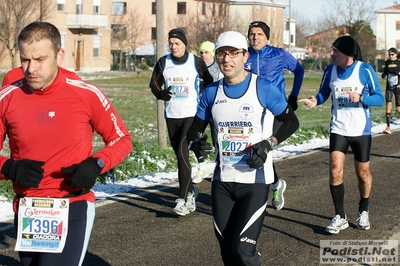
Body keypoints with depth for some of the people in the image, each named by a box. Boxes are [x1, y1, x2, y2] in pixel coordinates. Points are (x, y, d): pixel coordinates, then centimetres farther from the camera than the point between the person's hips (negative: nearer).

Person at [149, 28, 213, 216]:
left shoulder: (196, 62, -4)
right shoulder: (163, 63, 4)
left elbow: (210, 84, 7)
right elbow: (154, 84, 11)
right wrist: (160, 93, -10)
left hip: (191, 114, -4)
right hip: (171, 115, 4)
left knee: (182, 153, -16)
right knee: (180, 155, 11)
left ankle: (183, 199, -14)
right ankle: (191, 190, 30)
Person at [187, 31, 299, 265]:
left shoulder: (263, 88, -8)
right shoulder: (212, 92, 5)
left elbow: (292, 121, -2)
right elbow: (196, 128, 13)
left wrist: (268, 144, -16)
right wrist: (196, 142, -10)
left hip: (255, 181, -4)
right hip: (222, 182, 5)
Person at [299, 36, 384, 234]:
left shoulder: (365, 70, -11)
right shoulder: (330, 70, -2)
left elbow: (379, 98, -9)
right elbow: (323, 93, 9)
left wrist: (360, 98, -26)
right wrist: (315, 101, -13)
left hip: (361, 130, -2)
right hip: (338, 129, 2)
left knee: (363, 173, 10)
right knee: (335, 171, -10)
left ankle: (363, 212, 33)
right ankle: (340, 217, 2)